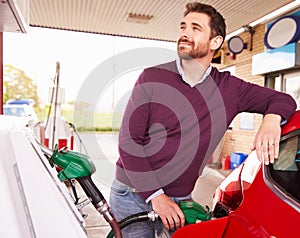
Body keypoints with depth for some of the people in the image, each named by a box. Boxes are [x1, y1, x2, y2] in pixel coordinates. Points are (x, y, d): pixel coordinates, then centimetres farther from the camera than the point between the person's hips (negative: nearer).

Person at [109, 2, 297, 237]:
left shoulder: (229, 88, -2)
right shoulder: (152, 77, -9)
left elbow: (283, 99, 7)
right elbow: (129, 140, -11)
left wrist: (271, 119, -17)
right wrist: (155, 195, -17)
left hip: (180, 200, 2)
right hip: (133, 194, -1)